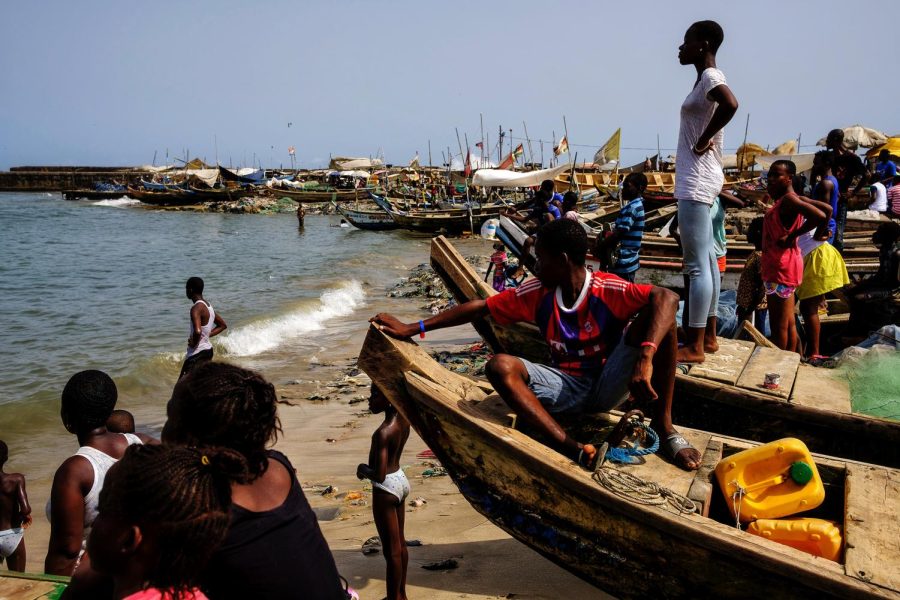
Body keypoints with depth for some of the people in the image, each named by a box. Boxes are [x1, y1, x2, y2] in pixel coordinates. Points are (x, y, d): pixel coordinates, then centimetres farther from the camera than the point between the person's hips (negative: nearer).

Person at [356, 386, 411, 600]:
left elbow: (379, 475, -29)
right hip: (400, 480, 9)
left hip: (386, 488, -9)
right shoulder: (403, 418, -5)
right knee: (400, 544, 21)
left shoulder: (383, 433, -28)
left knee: (391, 550, 5)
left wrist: (363, 470, -10)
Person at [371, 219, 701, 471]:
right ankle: (575, 452, -39)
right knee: (500, 366, -25)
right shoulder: (537, 293, -4)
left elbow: (666, 297, -32)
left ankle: (664, 428, -18)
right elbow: (480, 307, 0)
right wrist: (411, 329, 0)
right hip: (567, 388, 3)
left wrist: (645, 359, -47)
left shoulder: (607, 290, -18)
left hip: (609, 386, -3)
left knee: (656, 318, -26)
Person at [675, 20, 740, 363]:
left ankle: (695, 346, -4)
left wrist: (702, 142, -21)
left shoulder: (710, 76, -13)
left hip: (697, 181, -11)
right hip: (698, 180, 11)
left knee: (697, 265, -8)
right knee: (706, 260, 12)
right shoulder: (706, 78, 17)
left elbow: (730, 104, -33)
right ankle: (708, 336, 20)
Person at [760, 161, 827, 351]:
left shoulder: (788, 199, -16)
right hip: (779, 266, 10)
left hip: (781, 267, -10)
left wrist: (791, 236, -22)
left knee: (778, 325, -4)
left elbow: (820, 216, -30)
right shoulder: (787, 199, 12)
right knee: (788, 322, 15)